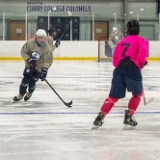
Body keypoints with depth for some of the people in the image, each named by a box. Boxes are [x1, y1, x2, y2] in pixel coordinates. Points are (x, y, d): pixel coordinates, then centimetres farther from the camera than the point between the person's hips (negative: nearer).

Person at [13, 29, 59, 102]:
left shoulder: (47, 48, -20)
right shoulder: (30, 43, -20)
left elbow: (48, 60, -18)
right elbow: (23, 52, -11)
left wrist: (44, 70, -31)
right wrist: (29, 60, -23)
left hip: (39, 67, -1)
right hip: (29, 65, 1)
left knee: (32, 82, -6)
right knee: (26, 79, -11)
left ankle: (29, 94, 28)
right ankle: (20, 95, 11)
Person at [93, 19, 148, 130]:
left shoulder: (122, 41, 28)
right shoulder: (140, 40, 13)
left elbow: (115, 60, 25)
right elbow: (143, 51, -10)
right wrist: (141, 62, 2)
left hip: (119, 68, 4)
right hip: (132, 68, -4)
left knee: (114, 96, 11)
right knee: (137, 94, 17)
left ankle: (100, 117, 0)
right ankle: (128, 117, 7)